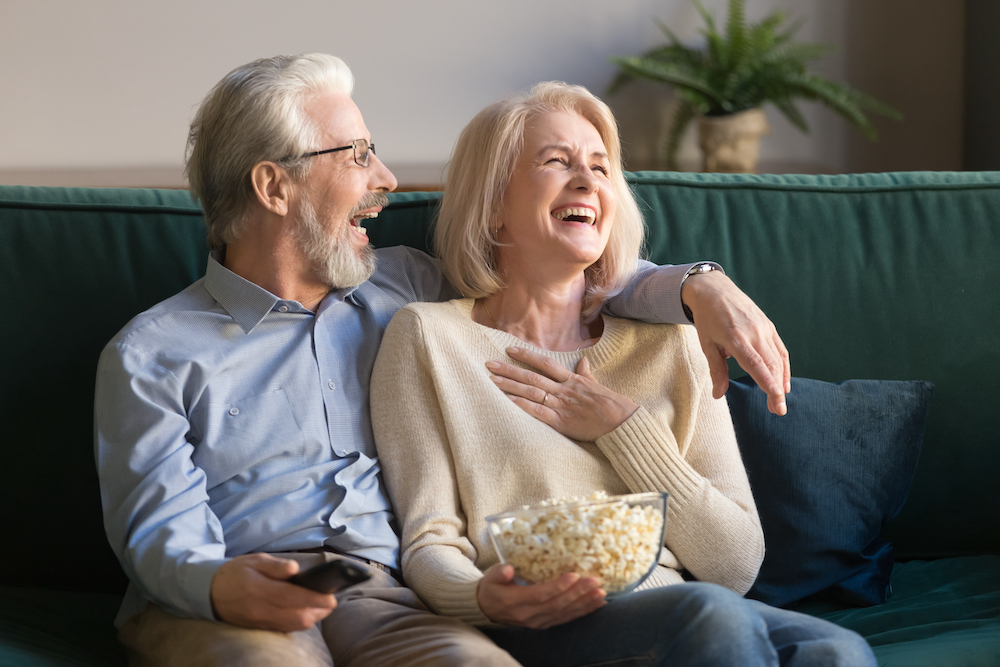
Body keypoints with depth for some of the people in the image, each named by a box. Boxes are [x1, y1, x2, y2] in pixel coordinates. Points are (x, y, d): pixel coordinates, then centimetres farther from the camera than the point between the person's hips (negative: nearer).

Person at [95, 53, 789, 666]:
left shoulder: (401, 288, 21)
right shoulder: (151, 355, 6)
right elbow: (161, 535, -2)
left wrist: (696, 286, 13)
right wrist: (221, 586, -26)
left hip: (379, 596, 4)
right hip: (220, 610, -3)